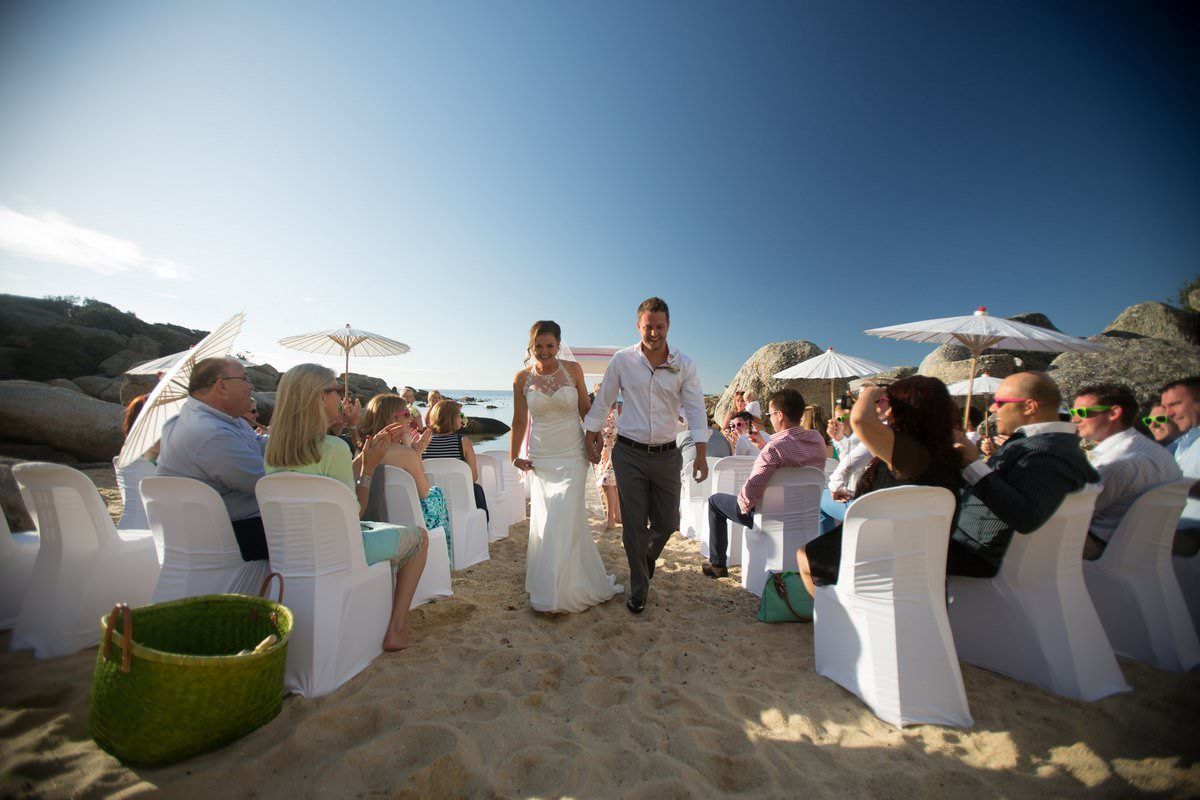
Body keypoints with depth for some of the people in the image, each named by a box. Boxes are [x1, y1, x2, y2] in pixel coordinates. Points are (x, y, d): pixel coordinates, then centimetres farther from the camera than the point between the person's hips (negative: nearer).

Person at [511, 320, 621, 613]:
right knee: (544, 524, 8)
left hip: (572, 457, -2)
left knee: (562, 525, -3)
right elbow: (519, 421, 8)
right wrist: (514, 457, 7)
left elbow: (586, 409, 7)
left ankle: (552, 596, 17)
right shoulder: (522, 378, 0)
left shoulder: (572, 369, -2)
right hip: (540, 460, 2)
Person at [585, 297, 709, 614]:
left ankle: (647, 556, 46)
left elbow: (696, 409, -6)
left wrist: (701, 454, -15)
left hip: (667, 455, 2)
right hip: (629, 454, -1)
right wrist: (591, 438, 6)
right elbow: (602, 403, 5)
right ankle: (639, 588, 27)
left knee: (667, 523, 12)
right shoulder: (622, 360, -3)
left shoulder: (684, 365, -2)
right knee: (634, 525, 5)